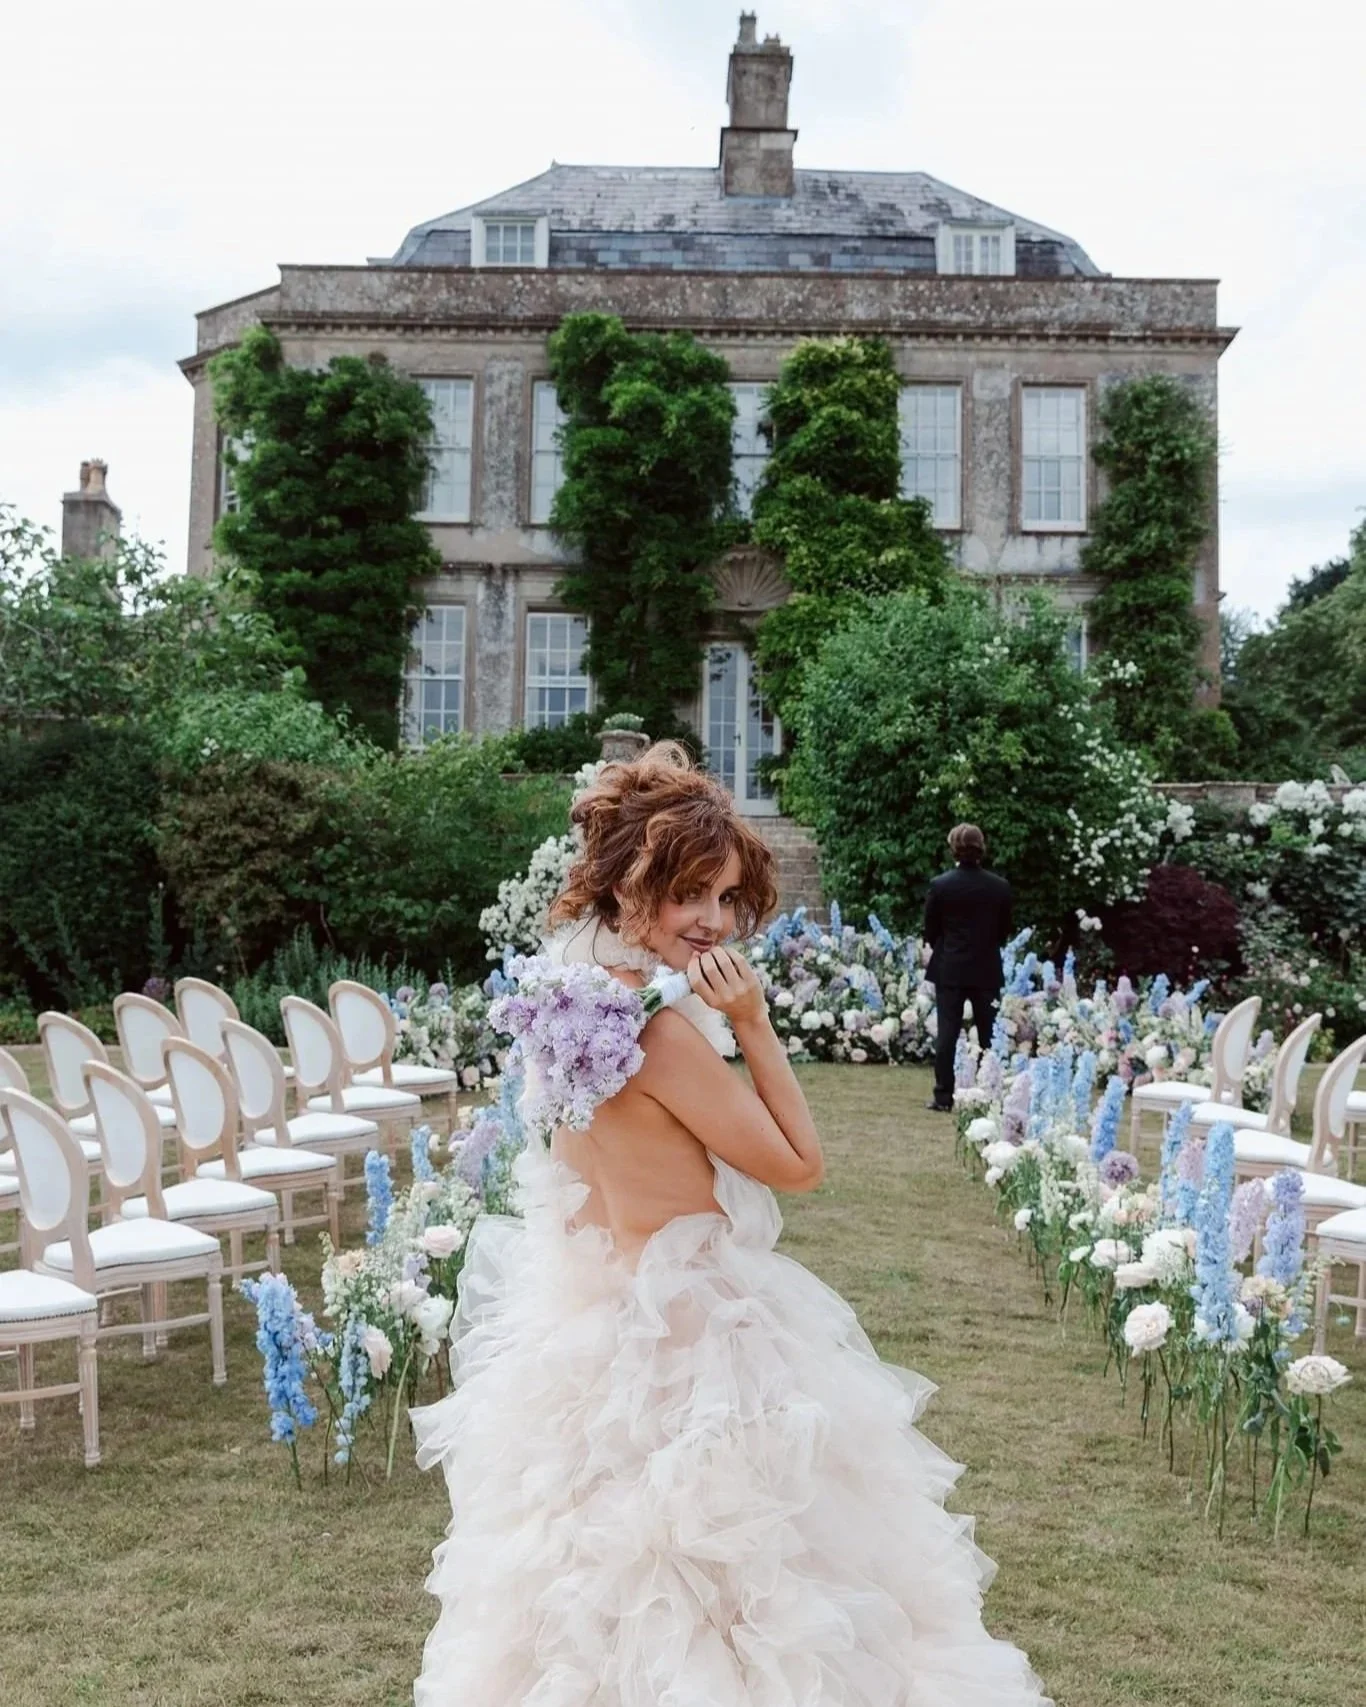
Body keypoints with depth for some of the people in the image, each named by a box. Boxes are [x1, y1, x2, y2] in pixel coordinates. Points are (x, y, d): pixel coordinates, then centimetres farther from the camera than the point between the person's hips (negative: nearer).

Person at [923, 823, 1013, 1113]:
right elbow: (1004, 931, 4)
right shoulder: (1000, 887, -5)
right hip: (987, 969, 1)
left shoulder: (940, 885, -9)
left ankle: (943, 1097, 3)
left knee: (947, 1034, 3)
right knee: (989, 1034, 7)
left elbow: (930, 931, -1)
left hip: (950, 969, -1)